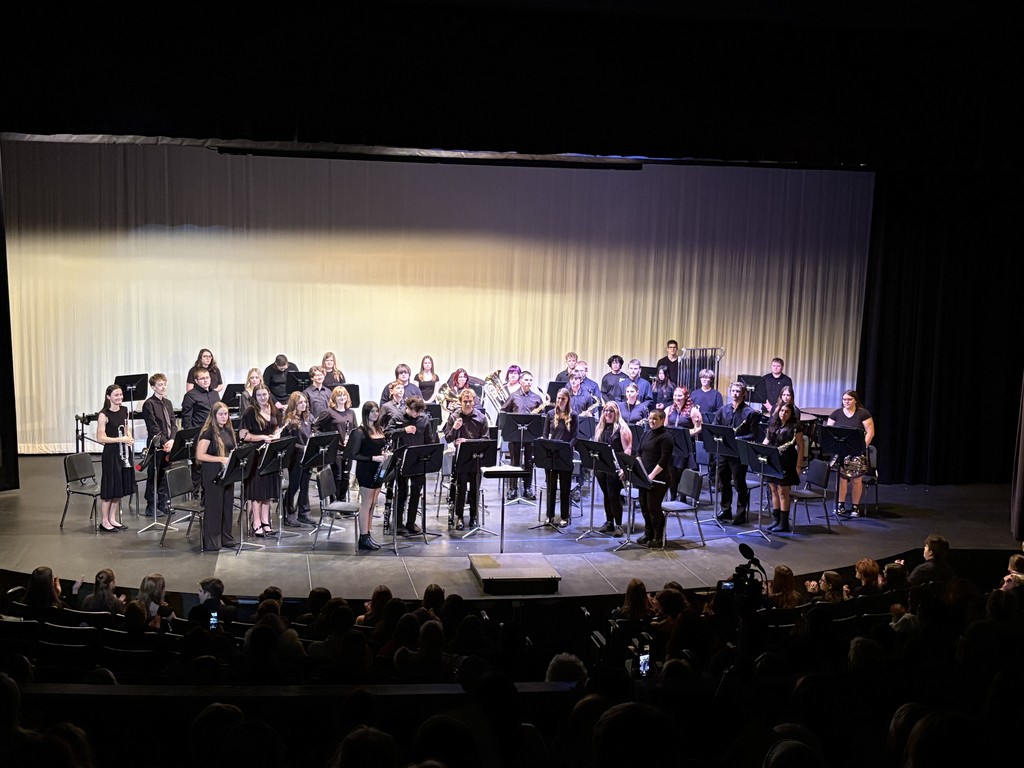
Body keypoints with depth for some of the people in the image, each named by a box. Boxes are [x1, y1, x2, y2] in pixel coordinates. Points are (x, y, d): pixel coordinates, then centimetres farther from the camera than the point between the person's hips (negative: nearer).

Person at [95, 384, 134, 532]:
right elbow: (100, 438, -15)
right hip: (111, 453, -6)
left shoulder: (125, 410, 7)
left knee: (120, 487, 11)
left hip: (124, 452, 7)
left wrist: (129, 437, -1)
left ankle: (113, 519, 22)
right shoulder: (104, 414, -13)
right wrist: (120, 439, -19)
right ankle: (104, 522, 11)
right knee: (110, 487, 0)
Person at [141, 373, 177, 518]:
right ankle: (151, 507, 6)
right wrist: (164, 442, -17)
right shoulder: (149, 404, -9)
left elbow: (173, 423, 9)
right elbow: (153, 427, -14)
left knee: (164, 475, 11)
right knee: (153, 476, 1)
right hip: (156, 446, -6)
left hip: (168, 445, 6)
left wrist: (172, 440, -6)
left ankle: (163, 503, 19)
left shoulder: (168, 403, 14)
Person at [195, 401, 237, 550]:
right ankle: (211, 542, 6)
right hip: (212, 474, -7)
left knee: (227, 505, 10)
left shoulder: (228, 431, 12)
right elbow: (200, 455, -15)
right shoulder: (208, 432, -10)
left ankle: (226, 538, 20)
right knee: (214, 507, -1)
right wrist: (221, 459, -20)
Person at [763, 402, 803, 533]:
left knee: (782, 491, -3)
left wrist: (798, 465, -10)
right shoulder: (773, 425, 11)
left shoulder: (794, 427, -6)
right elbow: (767, 440, 19)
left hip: (786, 463, -6)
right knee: (774, 490, 10)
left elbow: (801, 446, -6)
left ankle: (784, 523, 4)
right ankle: (775, 519, 19)